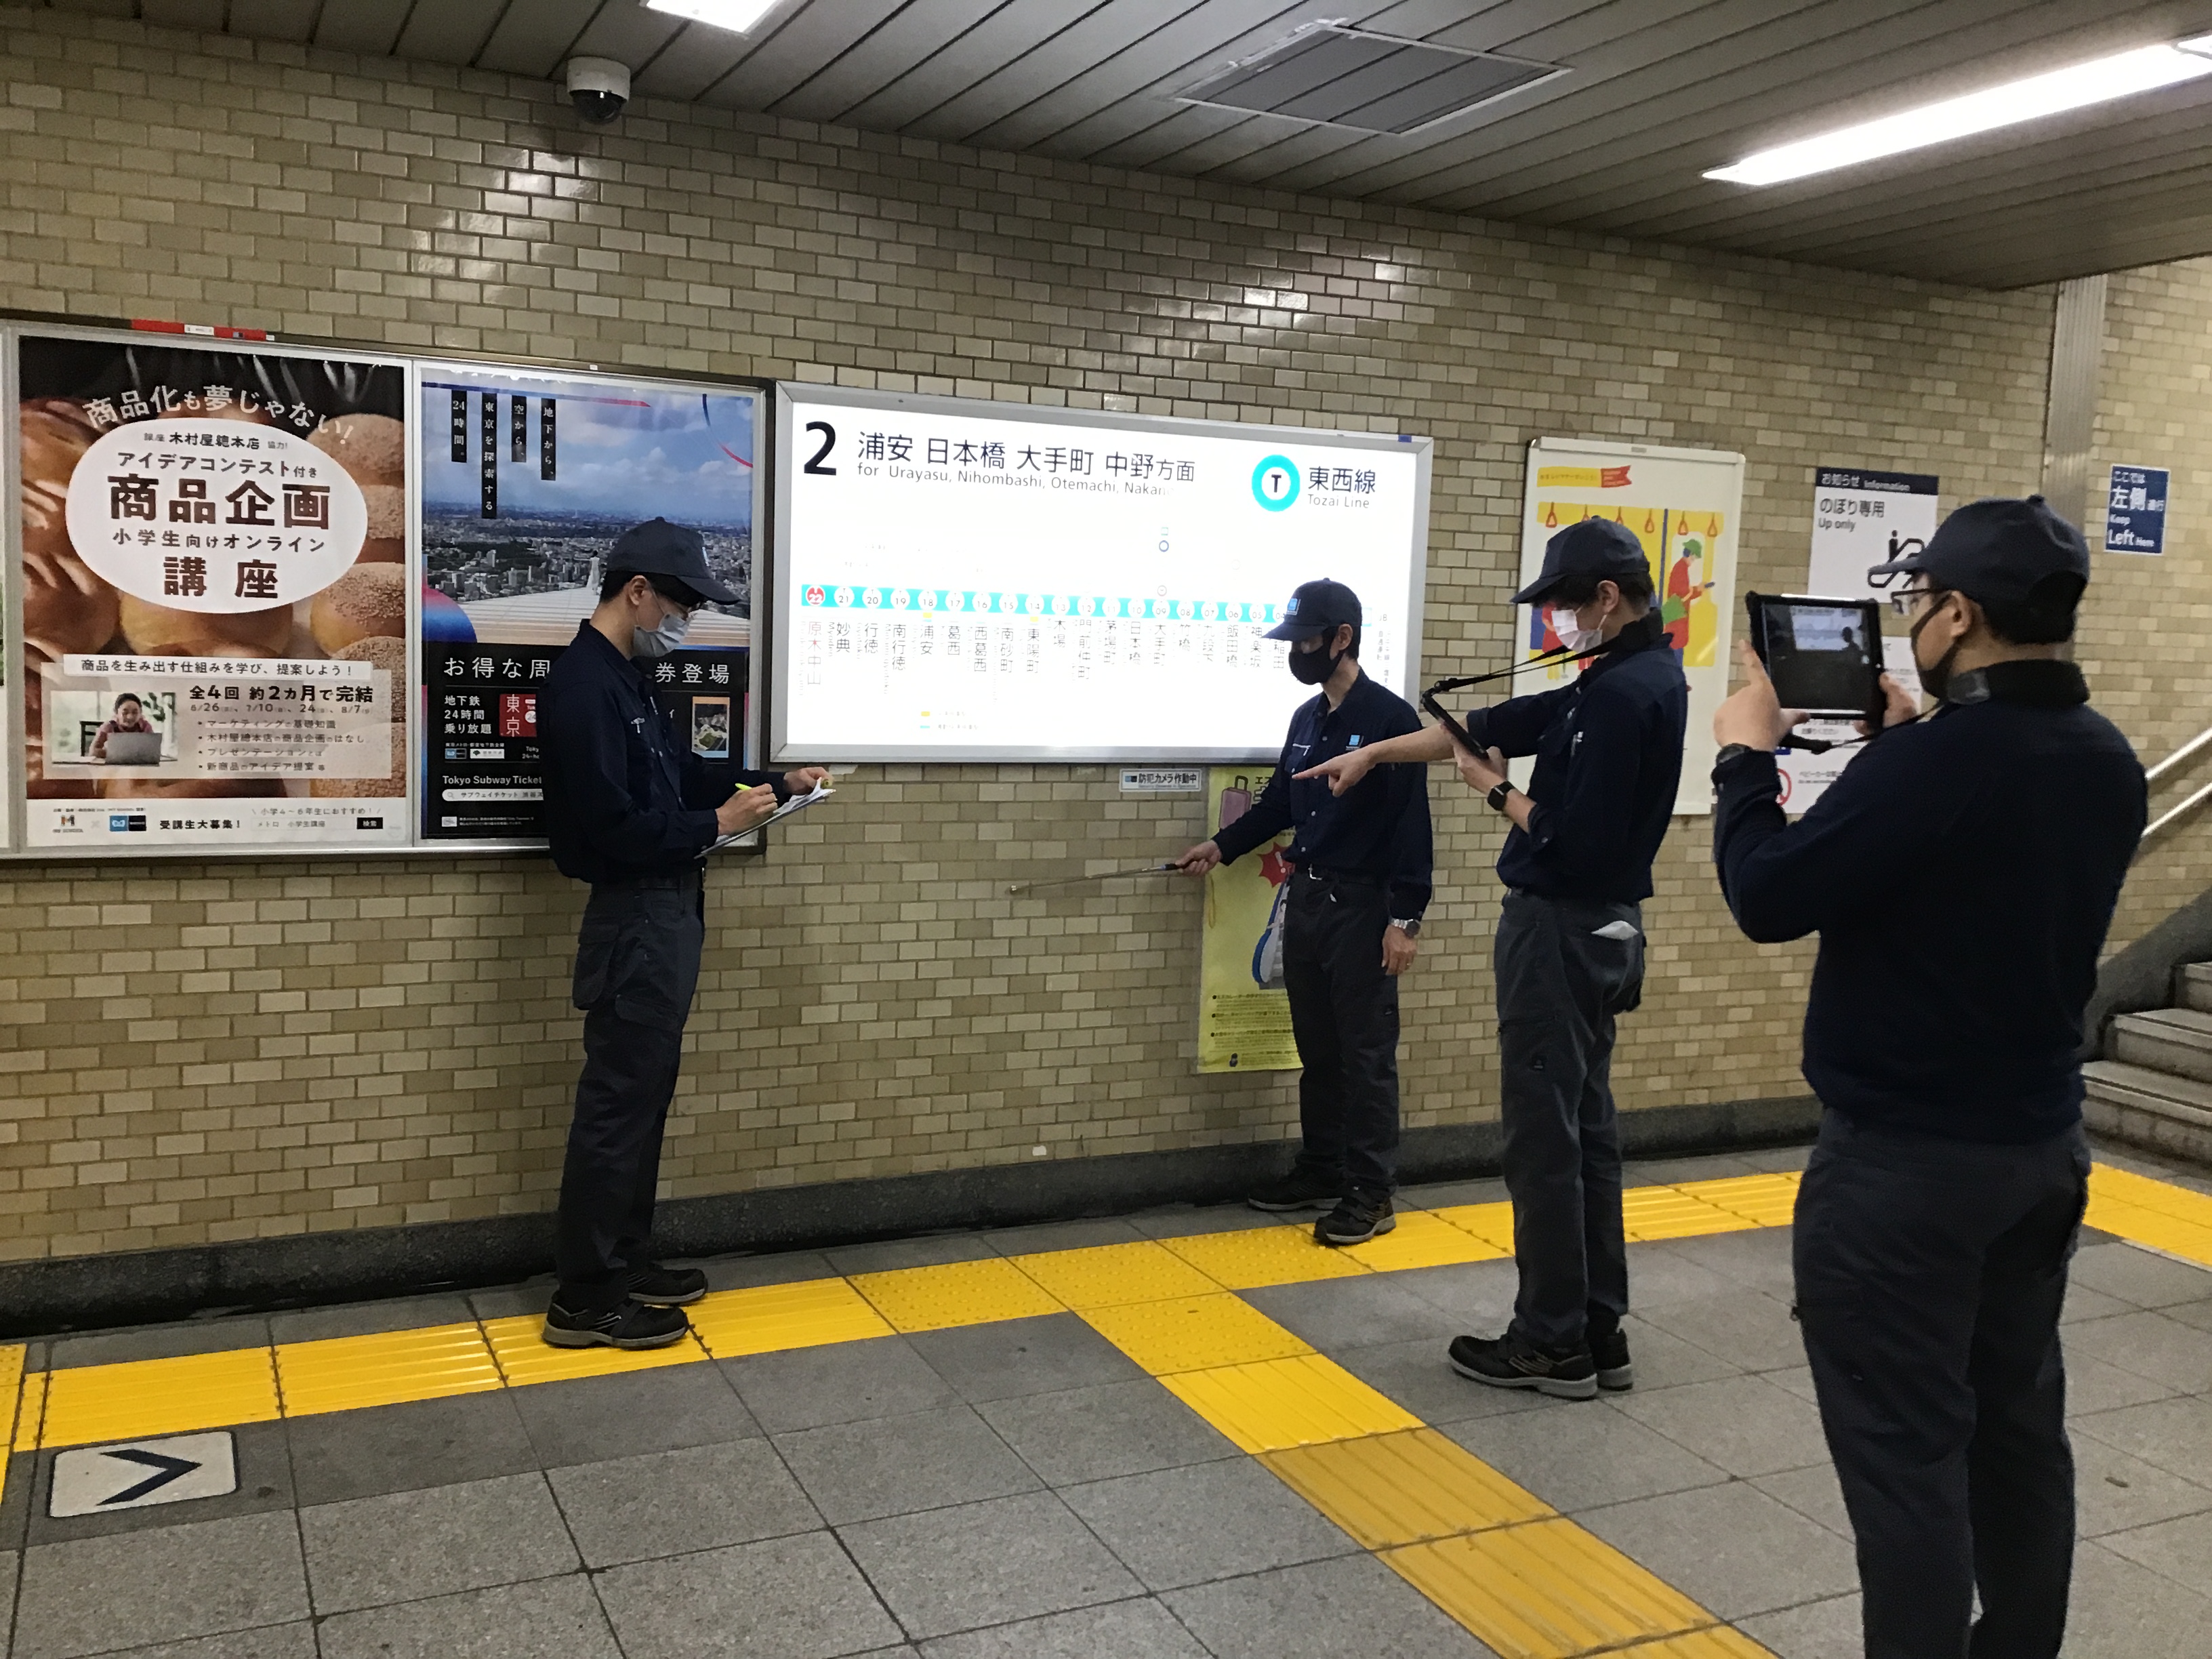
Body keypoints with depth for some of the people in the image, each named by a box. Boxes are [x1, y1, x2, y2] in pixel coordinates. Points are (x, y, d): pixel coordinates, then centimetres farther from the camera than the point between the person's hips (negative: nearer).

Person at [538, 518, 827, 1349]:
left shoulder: (626, 678, 13)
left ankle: (625, 1262, 27)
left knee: (645, 1092, 16)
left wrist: (775, 782, 10)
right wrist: (718, 825, -16)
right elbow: (613, 825, -23)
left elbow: (682, 773, 20)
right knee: (618, 1101, -3)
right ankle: (585, 1298, 7)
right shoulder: (583, 686, -18)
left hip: (665, 908, 10)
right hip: (633, 915, -10)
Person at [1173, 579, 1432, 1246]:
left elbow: (1411, 824, -16)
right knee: (1316, 1049, 14)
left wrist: (1405, 917, -19)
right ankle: (1320, 1171, 25)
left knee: (1366, 1053, -1)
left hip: (1362, 906, -7)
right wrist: (1223, 846, 12)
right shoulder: (1306, 718, 12)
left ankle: (1371, 1192, 7)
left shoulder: (1390, 716, -12)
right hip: (1305, 898, 8)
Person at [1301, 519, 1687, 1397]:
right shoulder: (1646, 676, 11)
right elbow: (1499, 723, 15)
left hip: (1559, 930, -10)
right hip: (1601, 929, 10)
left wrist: (1497, 792, -8)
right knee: (1587, 1130, 14)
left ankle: (1553, 1344, 10)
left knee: (1544, 1137, 0)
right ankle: (1599, 1332, 23)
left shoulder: (1620, 693, -20)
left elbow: (1571, 841, -25)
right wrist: (1375, 753, 18)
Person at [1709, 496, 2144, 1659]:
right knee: (2017, 1429, 19)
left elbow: (1769, 897, -20)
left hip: (1905, 1160, -8)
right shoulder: (2105, 762, 3)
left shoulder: (1933, 759, -23)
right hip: (2042, 1145, 9)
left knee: (1904, 1448, 1)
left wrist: (1745, 758, -6)